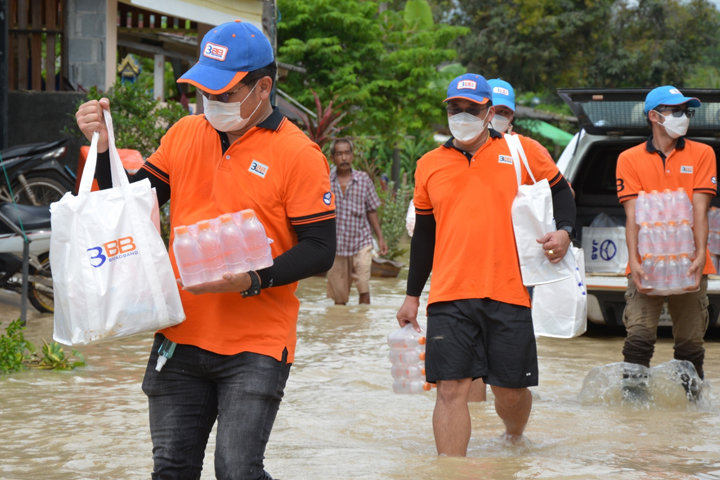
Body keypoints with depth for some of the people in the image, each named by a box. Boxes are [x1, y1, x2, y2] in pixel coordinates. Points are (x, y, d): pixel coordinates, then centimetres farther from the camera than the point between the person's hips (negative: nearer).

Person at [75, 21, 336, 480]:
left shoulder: (298, 154, -7)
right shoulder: (184, 134, 9)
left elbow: (320, 250, -10)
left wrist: (253, 279, -23)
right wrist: (103, 147, -1)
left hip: (255, 345, -5)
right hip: (180, 336, 5)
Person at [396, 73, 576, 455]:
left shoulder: (523, 151, 5)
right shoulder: (429, 165, 12)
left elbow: (560, 191, 16)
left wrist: (564, 231, -5)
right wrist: (412, 296, 19)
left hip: (508, 293, -1)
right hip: (449, 296, 1)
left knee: (511, 390, 7)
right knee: (451, 388, -6)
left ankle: (515, 438, 39)